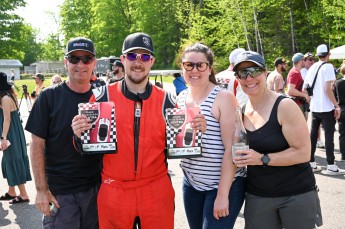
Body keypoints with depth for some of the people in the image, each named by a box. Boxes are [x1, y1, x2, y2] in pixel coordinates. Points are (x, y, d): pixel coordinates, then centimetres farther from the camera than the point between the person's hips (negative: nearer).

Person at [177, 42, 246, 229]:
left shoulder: (224, 98, -14)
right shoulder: (180, 98, 4)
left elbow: (231, 148, -16)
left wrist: (223, 194, -18)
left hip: (224, 184, -6)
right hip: (191, 184, 6)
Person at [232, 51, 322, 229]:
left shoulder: (284, 106, -15)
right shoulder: (241, 110, 2)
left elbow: (303, 153, -17)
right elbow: (236, 149, 11)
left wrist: (262, 159, -25)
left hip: (296, 193, -4)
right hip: (256, 195, 5)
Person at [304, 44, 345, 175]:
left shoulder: (312, 68, 10)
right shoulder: (328, 66, -10)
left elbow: (304, 89, 12)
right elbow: (327, 89, -18)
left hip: (314, 108, 7)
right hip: (326, 108, -7)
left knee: (313, 134, 11)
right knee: (329, 136, -2)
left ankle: (311, 163, 16)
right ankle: (331, 166, 0)